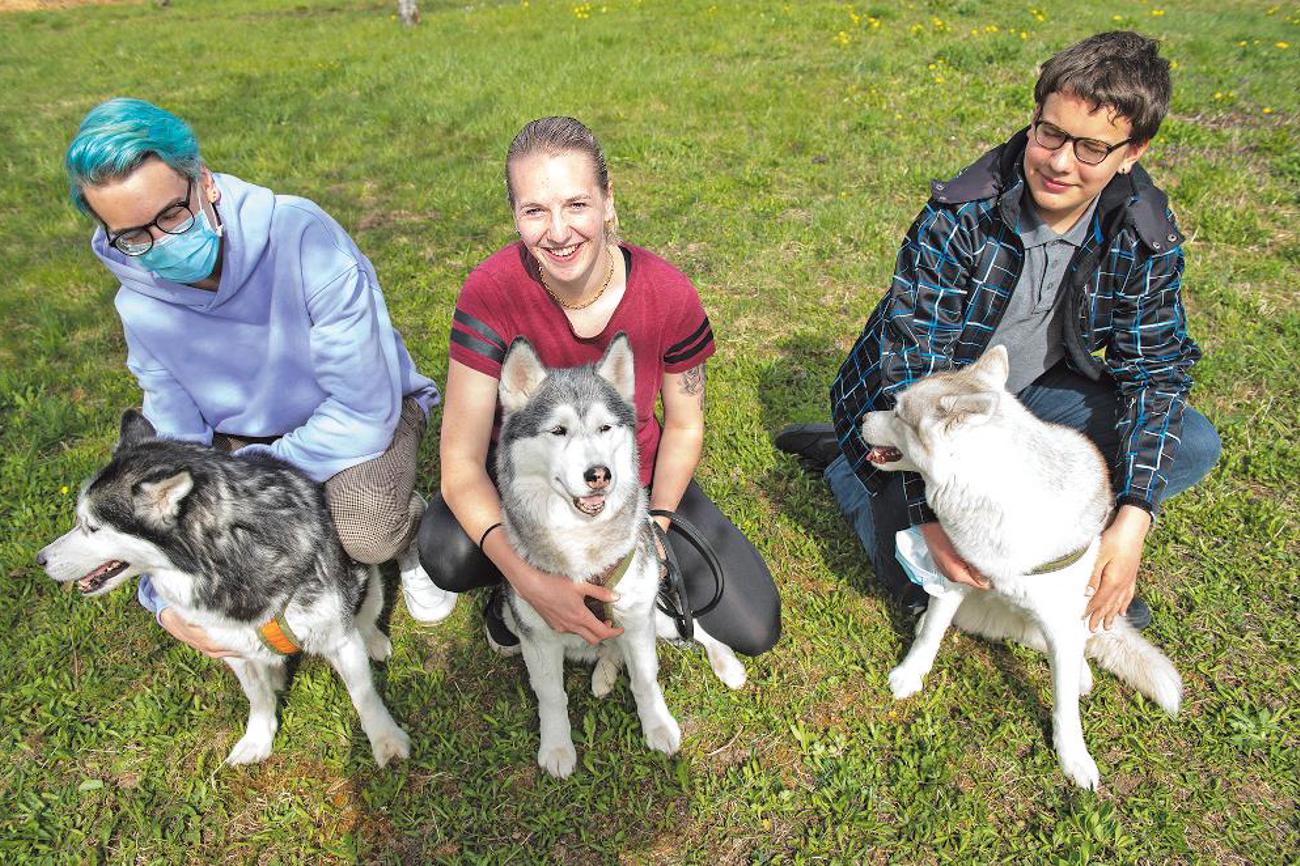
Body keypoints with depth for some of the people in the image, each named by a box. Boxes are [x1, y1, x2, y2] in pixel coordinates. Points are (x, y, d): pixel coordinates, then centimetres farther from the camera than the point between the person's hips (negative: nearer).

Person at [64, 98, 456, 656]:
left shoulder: (301, 238, -31)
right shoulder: (140, 305, -13)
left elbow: (364, 412, -30)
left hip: (362, 413, -5)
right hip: (247, 435, 5)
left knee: (368, 536, -34)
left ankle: (410, 533, 5)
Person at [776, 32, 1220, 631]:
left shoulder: (1147, 237, -14)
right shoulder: (958, 220, -28)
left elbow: (1154, 370, -11)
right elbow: (909, 367, -29)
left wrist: (1132, 520, -24)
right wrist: (929, 514, -34)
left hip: (1028, 393, 5)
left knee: (1193, 445, -11)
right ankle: (841, 458, 14)